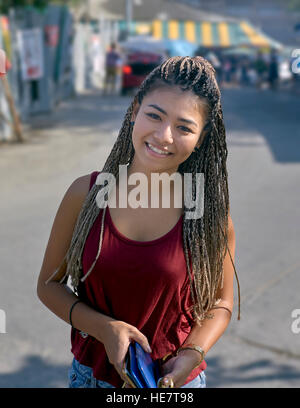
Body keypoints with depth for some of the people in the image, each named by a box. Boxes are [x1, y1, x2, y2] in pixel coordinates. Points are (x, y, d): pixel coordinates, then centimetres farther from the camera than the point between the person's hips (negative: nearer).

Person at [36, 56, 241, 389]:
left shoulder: (210, 212, -13)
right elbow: (50, 284, -3)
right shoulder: (87, 193, -11)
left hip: (178, 381, -1)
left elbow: (220, 302, -2)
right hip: (90, 373, 1)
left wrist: (191, 355, -19)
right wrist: (105, 328, -17)